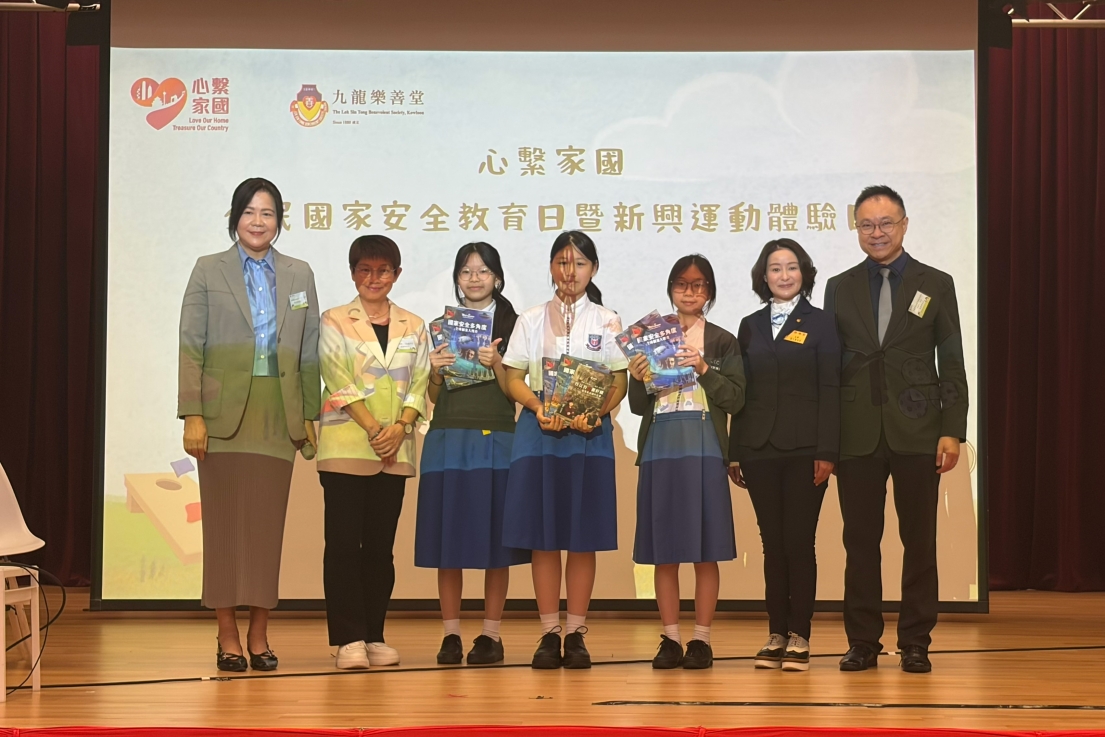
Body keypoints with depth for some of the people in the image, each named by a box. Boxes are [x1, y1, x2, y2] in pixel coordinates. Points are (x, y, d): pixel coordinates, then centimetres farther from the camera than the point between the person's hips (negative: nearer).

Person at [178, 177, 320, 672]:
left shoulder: (299, 275, 12)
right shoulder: (208, 271, 4)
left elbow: (309, 352, 12)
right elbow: (190, 348, 0)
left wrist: (310, 416, 7)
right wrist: (192, 415, -8)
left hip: (277, 418, 2)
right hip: (224, 416, -2)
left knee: (268, 524, 1)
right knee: (224, 524, -2)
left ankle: (259, 636, 8)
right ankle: (228, 637, 4)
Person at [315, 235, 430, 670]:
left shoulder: (413, 327, 12)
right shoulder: (334, 322, 3)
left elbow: (419, 385, 7)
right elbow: (339, 381, -5)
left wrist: (399, 427, -9)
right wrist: (372, 428, -14)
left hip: (395, 450, 3)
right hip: (345, 446, -3)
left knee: (380, 544, 5)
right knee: (344, 543, -5)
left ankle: (374, 637, 10)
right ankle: (348, 639, -3)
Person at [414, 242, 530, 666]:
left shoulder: (512, 325, 4)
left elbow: (515, 391, 0)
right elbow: (434, 397, 11)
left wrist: (497, 364, -17)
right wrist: (435, 371, -9)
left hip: (495, 440, -2)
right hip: (447, 439, 2)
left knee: (493, 538, 0)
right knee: (447, 539, 2)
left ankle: (491, 635, 7)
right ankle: (451, 635, 8)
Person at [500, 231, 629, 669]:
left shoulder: (607, 322, 10)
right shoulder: (531, 320, 11)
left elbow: (619, 384, 4)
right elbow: (514, 379, 6)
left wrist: (595, 414, -15)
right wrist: (540, 408, -14)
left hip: (590, 434, 0)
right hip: (538, 433, 0)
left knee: (583, 538, -1)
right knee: (543, 537, -1)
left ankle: (576, 634, 5)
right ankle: (549, 633, 4)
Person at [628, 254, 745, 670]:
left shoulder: (722, 342, 7)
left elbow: (735, 400, 0)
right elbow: (638, 406, 10)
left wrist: (703, 369, -12)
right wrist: (637, 380, -10)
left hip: (705, 450, -2)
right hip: (660, 449, 2)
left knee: (705, 551, -2)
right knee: (663, 550, 2)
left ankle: (701, 639, 4)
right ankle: (670, 639, 8)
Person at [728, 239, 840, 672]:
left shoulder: (819, 324, 3)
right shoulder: (751, 327, 13)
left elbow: (830, 391, -2)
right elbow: (740, 392, 11)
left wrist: (826, 452, -10)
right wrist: (735, 453, 6)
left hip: (804, 452, -3)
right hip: (760, 451, 3)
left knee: (799, 542, -4)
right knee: (772, 543, 5)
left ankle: (799, 637, 1)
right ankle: (776, 635, 10)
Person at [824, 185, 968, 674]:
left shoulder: (935, 285, 6)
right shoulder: (840, 288, 10)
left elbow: (952, 364, 4)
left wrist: (952, 430, -5)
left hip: (916, 432, -1)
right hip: (857, 435, 1)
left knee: (919, 542, 2)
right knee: (860, 541, 4)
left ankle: (915, 643, 9)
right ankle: (862, 642, 10)